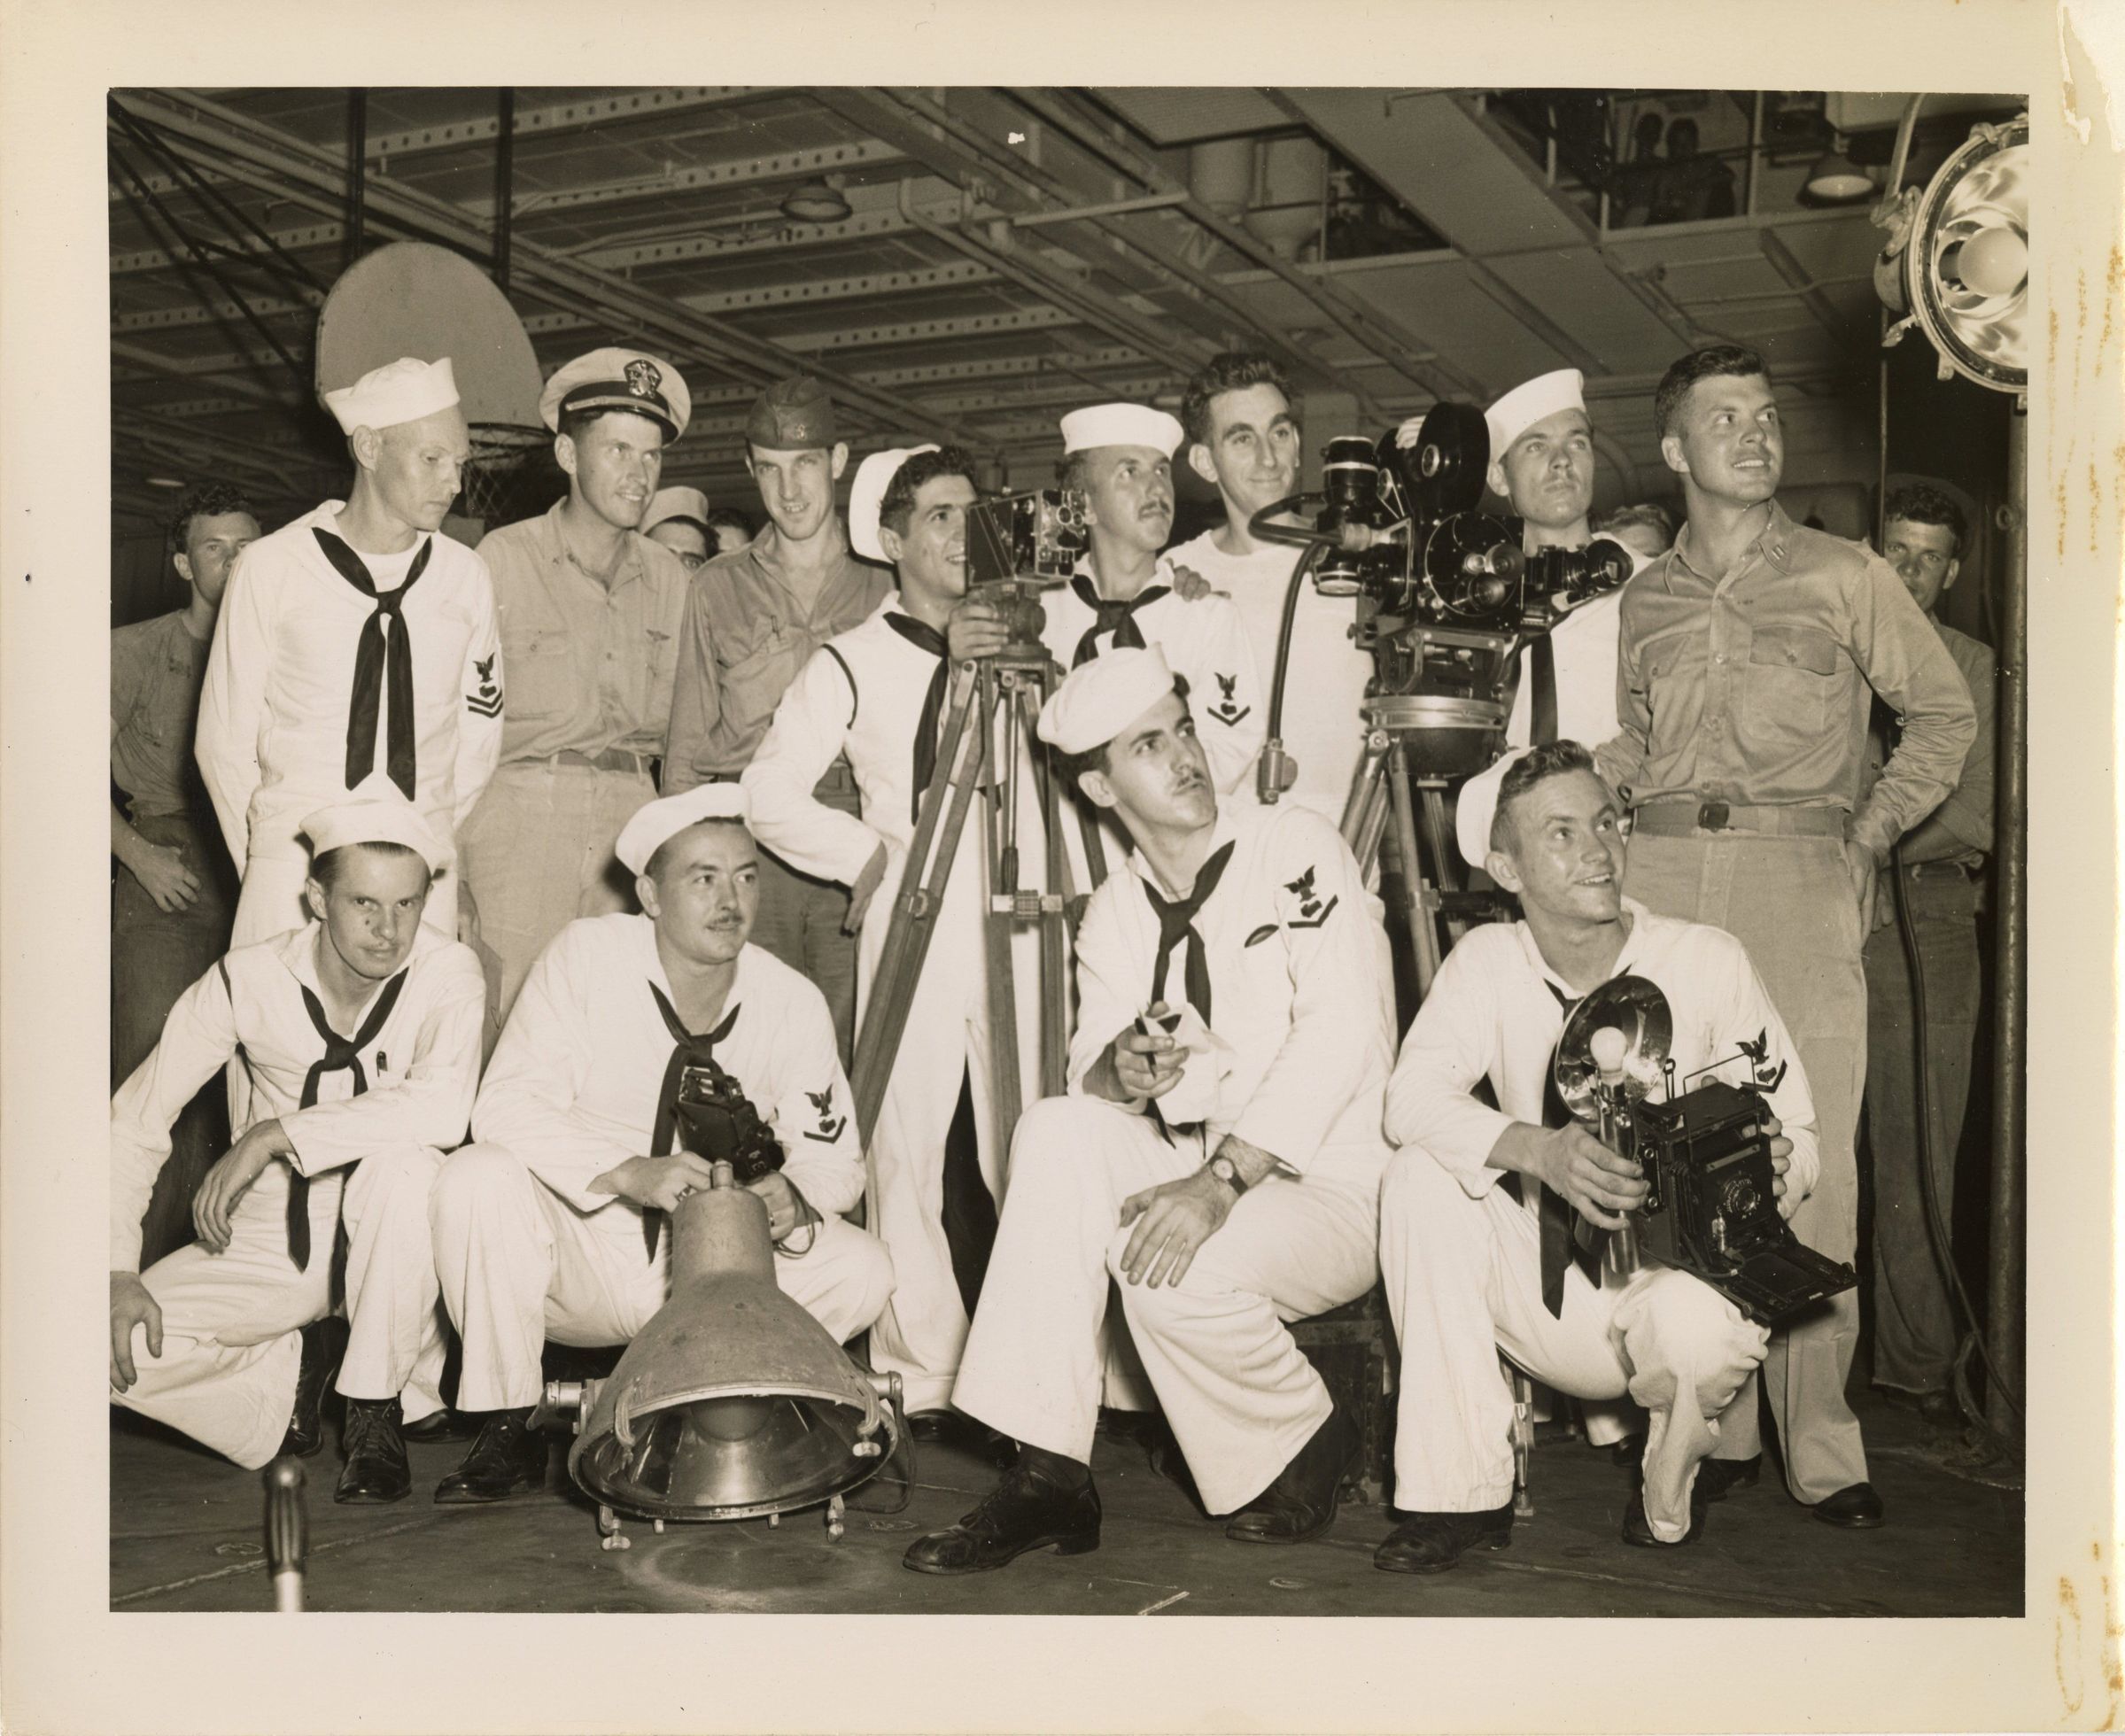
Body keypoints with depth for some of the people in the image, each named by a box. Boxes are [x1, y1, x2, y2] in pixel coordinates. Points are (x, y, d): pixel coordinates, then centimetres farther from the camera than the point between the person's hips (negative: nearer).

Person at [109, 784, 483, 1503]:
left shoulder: (447, 973, -17)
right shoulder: (248, 980, -12)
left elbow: (443, 1106, -36)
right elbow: (132, 1124, -4)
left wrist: (275, 1135, -32)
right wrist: (117, 1272, -15)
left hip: (393, 1239, -2)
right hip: (275, 1240, 2)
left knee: (400, 1159, -35)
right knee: (115, 1346, -20)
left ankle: (376, 1410, -15)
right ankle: (295, 1365, 8)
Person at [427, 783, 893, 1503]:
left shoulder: (792, 1003, -6)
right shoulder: (588, 955, -14)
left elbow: (832, 1153, -1)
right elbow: (506, 1107, -22)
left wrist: (794, 1199, -27)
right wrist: (629, 1172, -37)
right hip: (583, 1261, -2)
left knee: (862, 1271, -21)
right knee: (478, 1179, -30)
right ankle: (506, 1431, -11)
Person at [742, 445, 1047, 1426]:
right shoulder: (852, 665, 7)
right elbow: (768, 793, 3)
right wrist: (866, 852, 1)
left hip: (1017, 925, 2)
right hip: (913, 922, -2)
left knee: (1021, 1147, -1)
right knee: (914, 1146, -4)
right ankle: (919, 1376, 4)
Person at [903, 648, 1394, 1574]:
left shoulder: (1298, 850, -7)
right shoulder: (1113, 914, 10)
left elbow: (1340, 1035, -19)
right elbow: (1090, 1082, 4)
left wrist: (1220, 1180, -28)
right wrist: (1120, 1071, -22)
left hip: (1329, 1187, -5)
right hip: (1190, 1174, 5)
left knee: (1171, 1269, -32)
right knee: (1058, 1128, -22)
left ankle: (1303, 1446, 2)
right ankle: (1047, 1473, -20)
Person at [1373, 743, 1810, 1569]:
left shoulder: (1706, 960, -10)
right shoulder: (1488, 960, -6)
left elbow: (1794, 1131, -5)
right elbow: (1412, 1097, -19)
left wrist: (1769, 1166, -29)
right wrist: (1538, 1149, -36)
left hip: (1679, 1270, -2)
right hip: (1549, 1297, 2)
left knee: (1701, 1329, -36)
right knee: (1423, 1176, -23)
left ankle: (1673, 1489, 4)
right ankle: (1460, 1492, -14)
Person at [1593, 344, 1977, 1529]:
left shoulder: (1848, 578, 9)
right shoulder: (1646, 598, 17)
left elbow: (1947, 712, 13)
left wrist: (1875, 829, 3)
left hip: (1802, 884, -2)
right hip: (1663, 879, 3)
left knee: (1810, 1161, -8)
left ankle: (1822, 1447, -2)